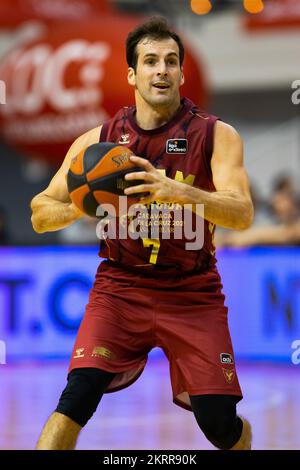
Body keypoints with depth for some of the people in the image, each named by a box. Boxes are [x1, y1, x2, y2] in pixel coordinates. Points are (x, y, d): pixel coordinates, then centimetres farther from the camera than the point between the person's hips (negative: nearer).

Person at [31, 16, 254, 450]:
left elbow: (242, 214, -18)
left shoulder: (216, 135, -4)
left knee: (219, 423, -3)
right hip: (120, 288, 1)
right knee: (76, 399, -21)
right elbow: (40, 215, 5)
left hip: (192, 292, 0)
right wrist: (80, 208, -18)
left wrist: (178, 192, -35)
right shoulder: (96, 141, 1)